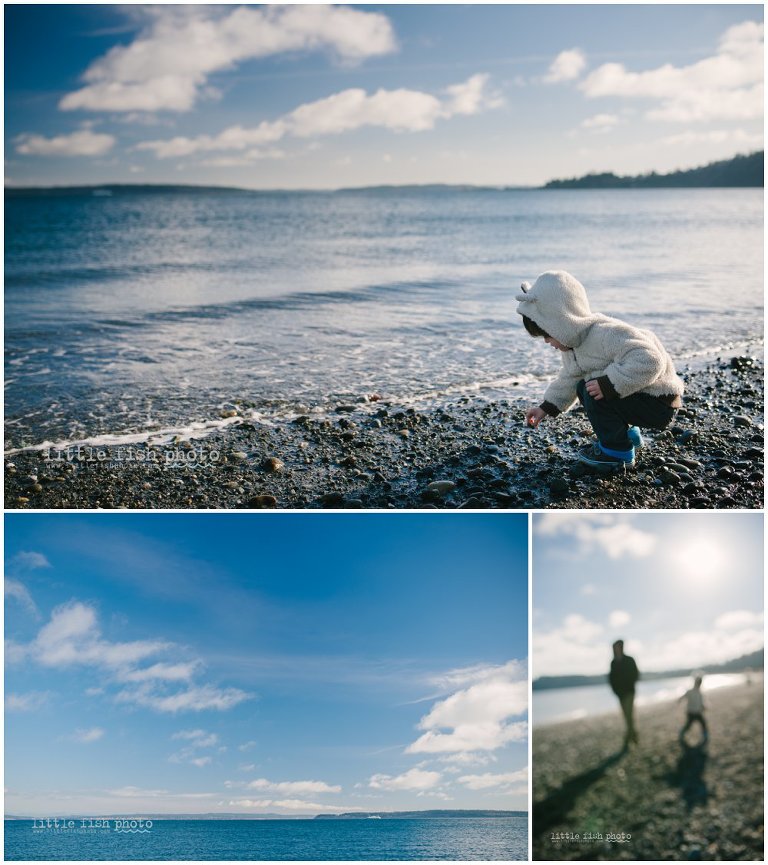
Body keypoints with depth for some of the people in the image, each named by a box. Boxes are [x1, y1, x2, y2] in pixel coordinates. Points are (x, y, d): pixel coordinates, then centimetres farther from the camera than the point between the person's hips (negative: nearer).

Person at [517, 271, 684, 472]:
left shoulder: (606, 334, -30)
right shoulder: (574, 343, 4)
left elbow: (649, 361, -39)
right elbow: (569, 379, 20)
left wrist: (609, 384, -38)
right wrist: (546, 407, 14)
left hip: (658, 404, -10)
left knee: (592, 392, -23)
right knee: (585, 388, 12)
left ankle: (617, 453, -8)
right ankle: (626, 433, 21)